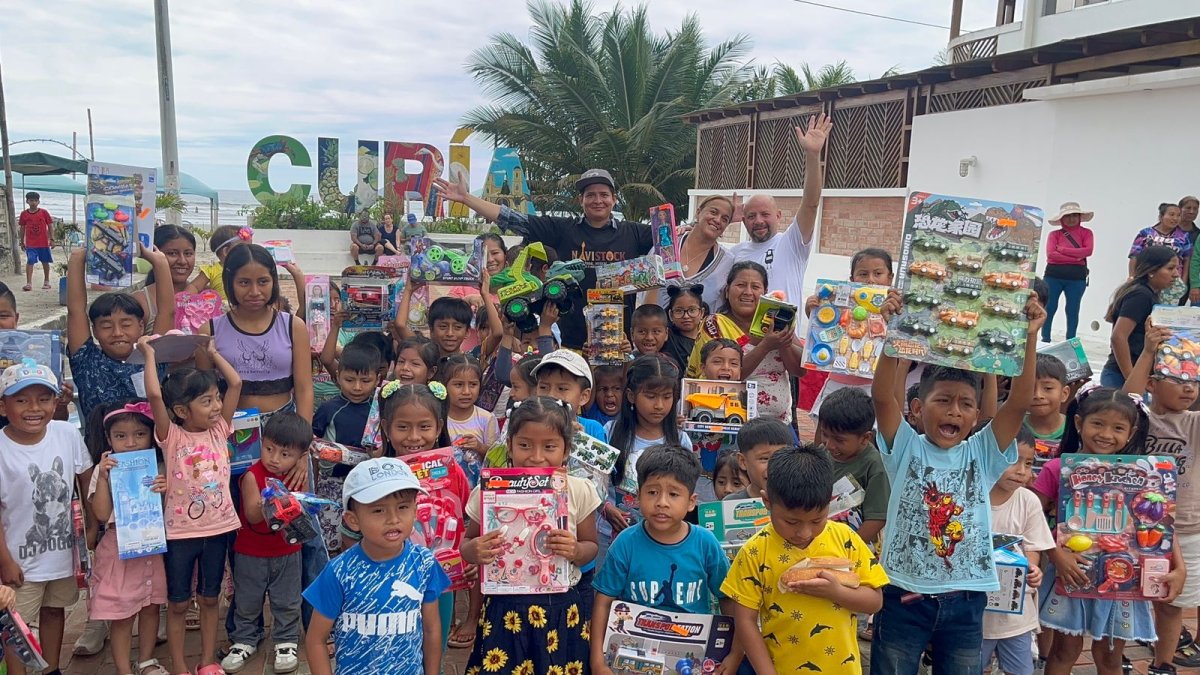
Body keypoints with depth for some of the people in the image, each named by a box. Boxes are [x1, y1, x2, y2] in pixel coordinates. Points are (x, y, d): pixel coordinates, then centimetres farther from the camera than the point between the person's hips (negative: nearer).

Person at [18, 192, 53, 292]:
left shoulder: (44, 212, -1)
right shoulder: (24, 214, 2)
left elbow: (50, 226, 3)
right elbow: (22, 229, 9)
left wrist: (52, 240, -1)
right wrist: (22, 242, 9)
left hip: (44, 243, 0)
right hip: (30, 244, 0)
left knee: (45, 262, 10)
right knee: (30, 262, -7)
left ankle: (46, 281, 25)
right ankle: (29, 283, -10)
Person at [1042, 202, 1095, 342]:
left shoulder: (1086, 233, 7)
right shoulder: (1054, 234, 4)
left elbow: (1088, 251, -9)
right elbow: (1051, 254, -9)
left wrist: (1062, 249, -9)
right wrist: (1076, 257, -12)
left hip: (1077, 277, 1)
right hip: (1054, 275, 0)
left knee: (1073, 310, 6)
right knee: (1049, 308, 2)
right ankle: (1045, 340, 10)